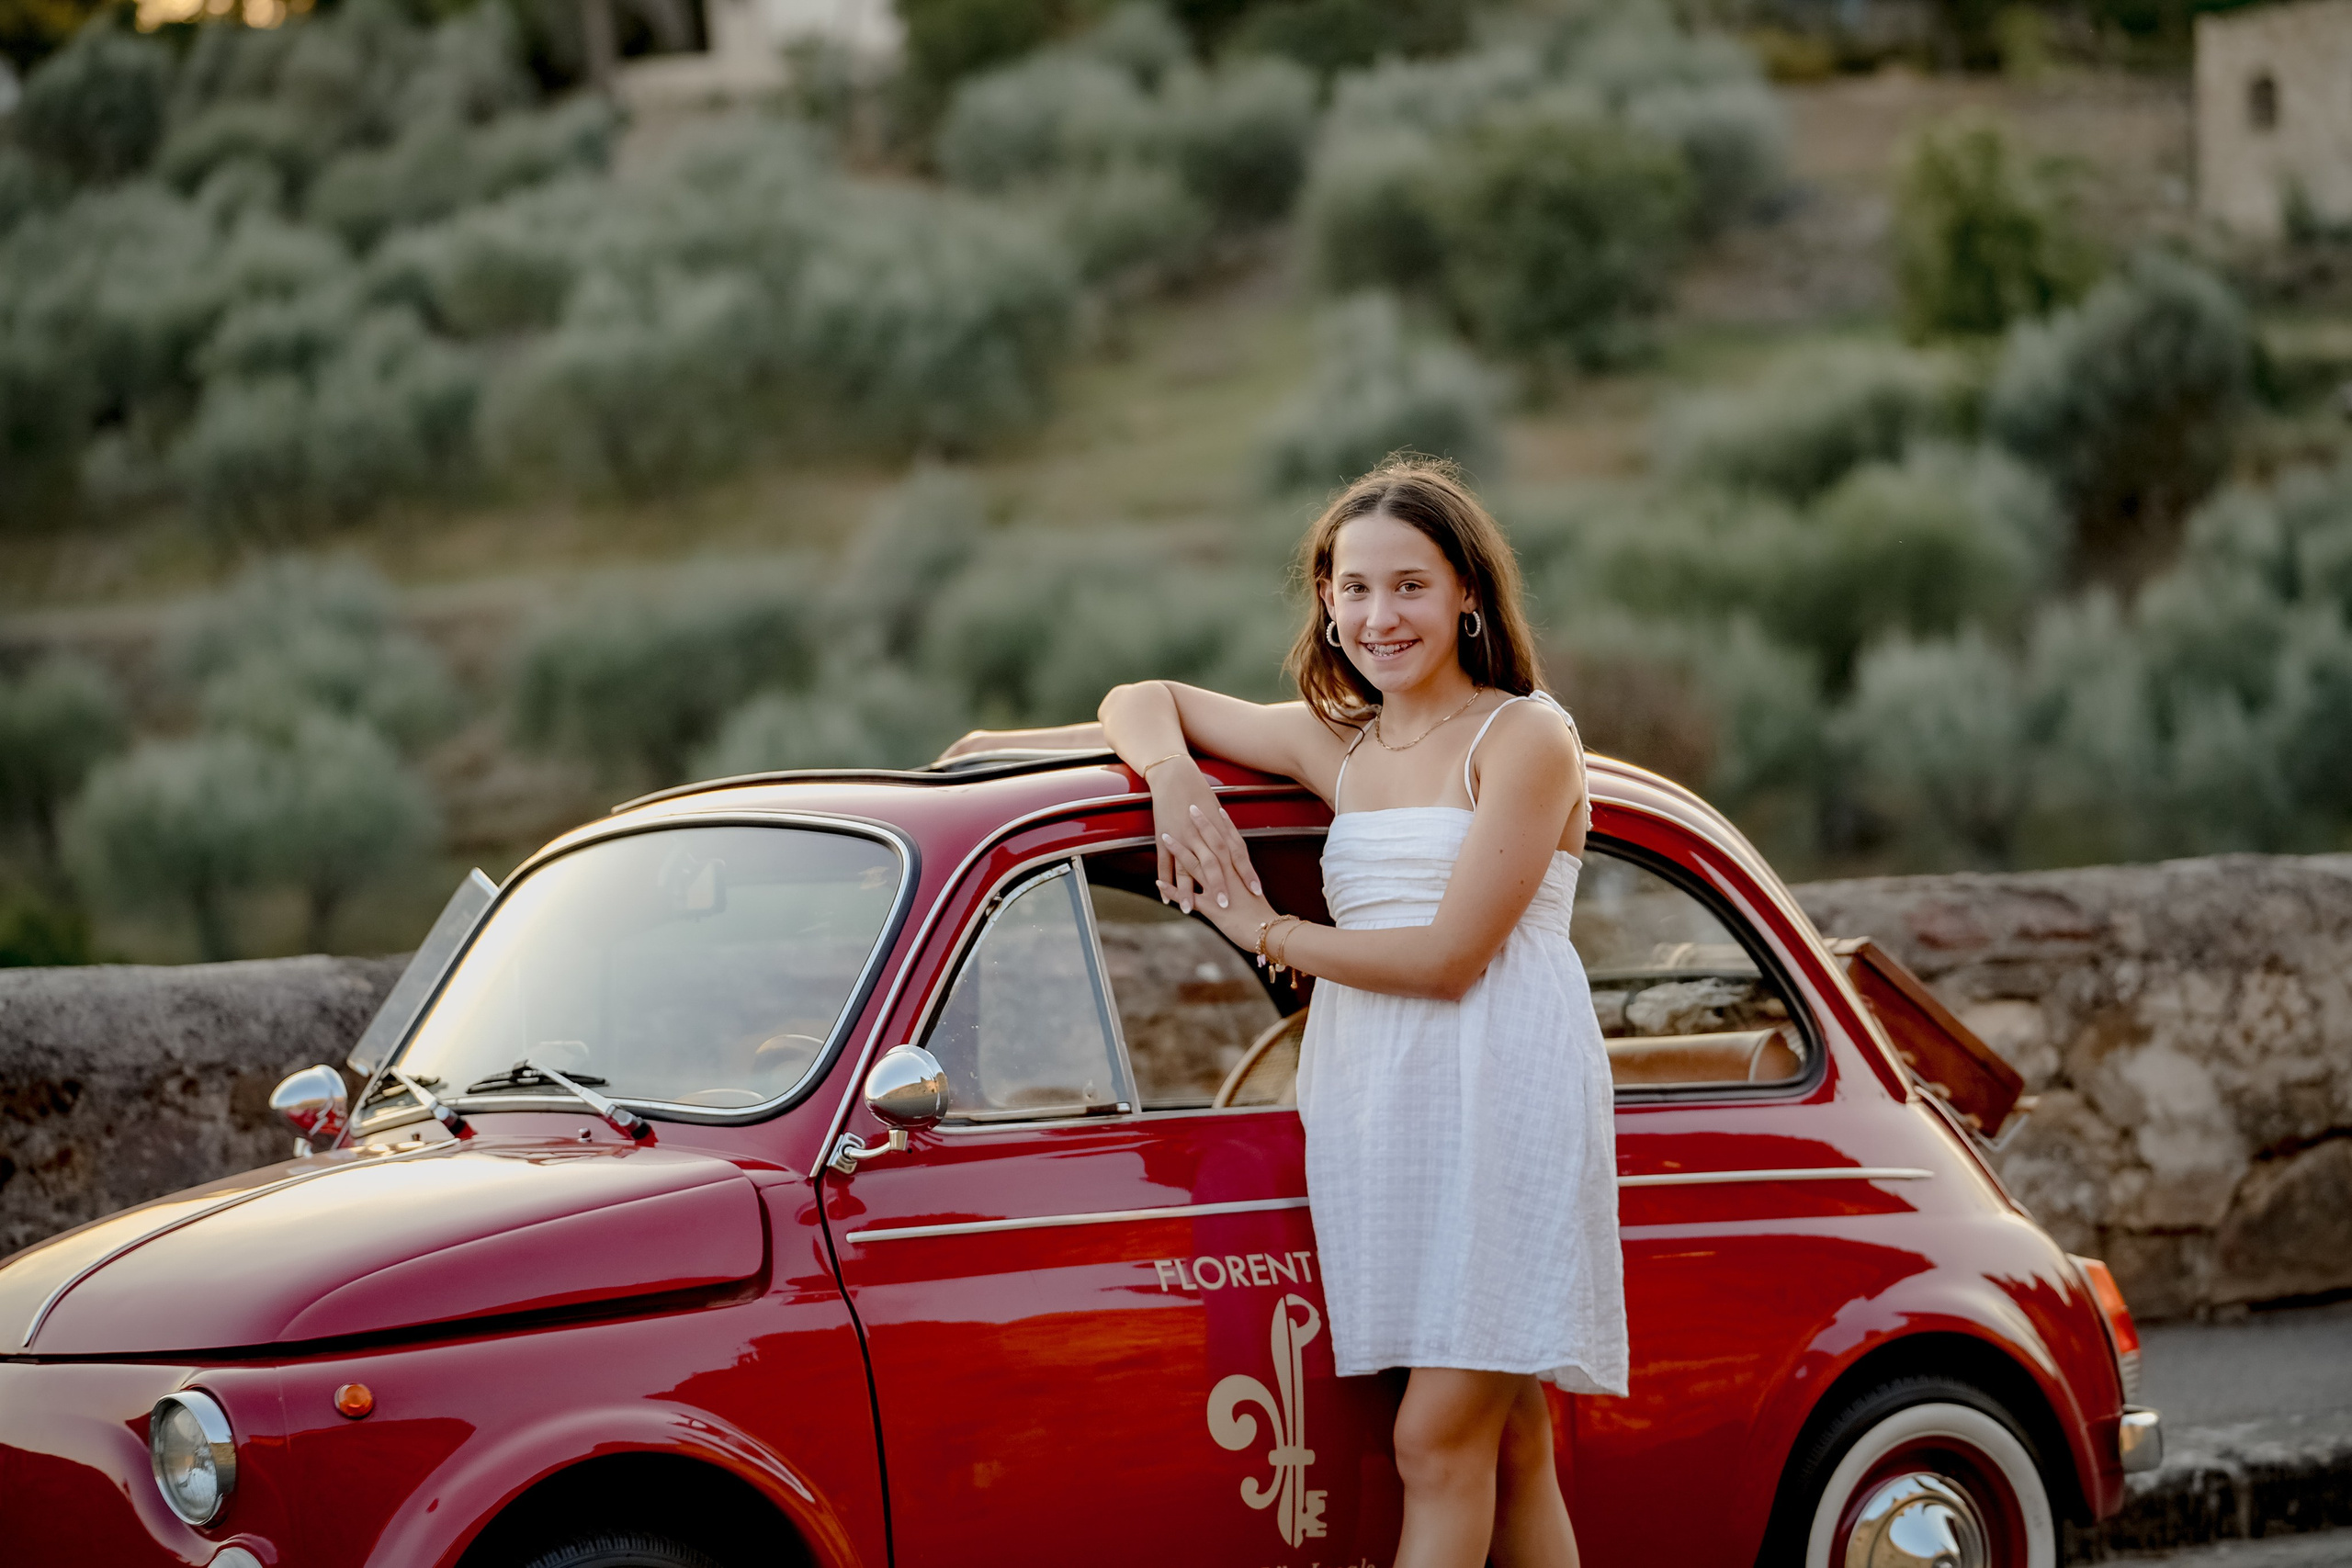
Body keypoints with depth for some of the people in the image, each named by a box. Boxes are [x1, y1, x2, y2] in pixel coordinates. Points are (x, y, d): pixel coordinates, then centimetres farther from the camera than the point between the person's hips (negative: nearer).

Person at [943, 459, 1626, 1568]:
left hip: (1500, 1100, -6)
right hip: (1373, 1096, 6)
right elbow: (1147, 702, 27)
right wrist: (1172, 773, 3)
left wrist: (1265, 932, -3)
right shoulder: (1335, 745, 16)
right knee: (1505, 1452, 6)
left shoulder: (1526, 740, -4)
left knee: (1438, 1440, -13)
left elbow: (1449, 957, -12)